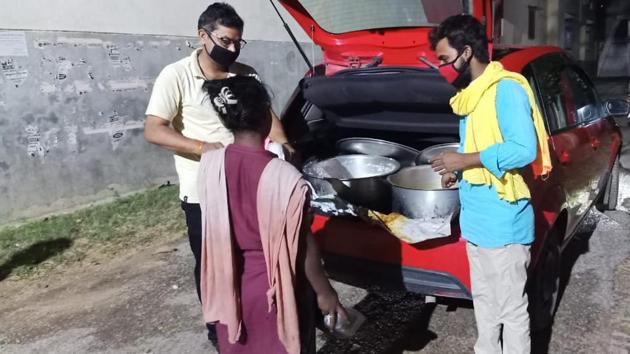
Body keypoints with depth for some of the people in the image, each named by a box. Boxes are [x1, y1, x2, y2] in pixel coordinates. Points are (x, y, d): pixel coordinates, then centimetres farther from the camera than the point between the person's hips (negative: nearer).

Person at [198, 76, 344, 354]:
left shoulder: (209, 165, -12)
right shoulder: (286, 178, -25)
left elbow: (213, 230, 0)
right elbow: (302, 247, -16)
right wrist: (325, 293, -3)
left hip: (230, 285, 4)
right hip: (275, 289, -4)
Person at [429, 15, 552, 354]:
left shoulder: (506, 89, -15)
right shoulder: (471, 94, 14)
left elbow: (524, 149, -24)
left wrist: (465, 160, -19)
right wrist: (458, 170, 7)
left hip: (502, 222, -9)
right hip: (475, 218, 10)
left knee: (511, 309, 4)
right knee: (483, 299, 22)